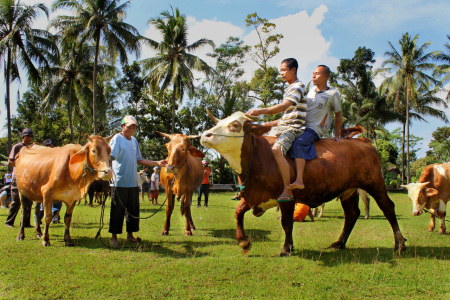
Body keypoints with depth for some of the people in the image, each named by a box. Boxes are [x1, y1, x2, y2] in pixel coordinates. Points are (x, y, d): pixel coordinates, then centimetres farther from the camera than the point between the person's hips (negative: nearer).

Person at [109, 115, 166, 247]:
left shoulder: (134, 141, 16)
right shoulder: (117, 139, -5)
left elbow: (139, 160, 21)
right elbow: (110, 157, -16)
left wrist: (157, 163, 16)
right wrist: (112, 174, -35)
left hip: (133, 183, 7)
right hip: (119, 182, -6)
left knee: (133, 210, 11)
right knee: (117, 210, -1)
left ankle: (130, 235, 22)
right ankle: (114, 237, 10)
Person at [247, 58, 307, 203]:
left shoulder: (298, 86, -7)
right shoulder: (289, 89, 23)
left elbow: (284, 106, -24)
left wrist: (261, 111, -33)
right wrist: (272, 123, 17)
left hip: (293, 128, -10)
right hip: (281, 127, 10)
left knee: (276, 150, -36)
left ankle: (287, 191, -31)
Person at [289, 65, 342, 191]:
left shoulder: (333, 94, 1)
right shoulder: (311, 92, 18)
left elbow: (338, 115, 9)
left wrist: (337, 135, 8)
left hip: (316, 129, -8)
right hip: (302, 127, 8)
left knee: (298, 144, -32)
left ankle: (299, 181, -39)